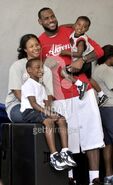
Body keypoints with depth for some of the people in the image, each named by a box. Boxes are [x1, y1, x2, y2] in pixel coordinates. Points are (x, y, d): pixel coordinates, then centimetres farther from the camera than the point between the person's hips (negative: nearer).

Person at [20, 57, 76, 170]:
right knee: (49, 121, -33)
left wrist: (50, 112, -7)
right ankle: (54, 156, -37)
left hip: (41, 111, 9)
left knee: (62, 119, -10)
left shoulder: (41, 86, 22)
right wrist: (47, 113, -25)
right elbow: (33, 104, -17)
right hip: (28, 112, -9)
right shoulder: (28, 84, -6)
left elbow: (45, 103, 15)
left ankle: (65, 152, -15)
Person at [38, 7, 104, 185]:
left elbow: (99, 50, 5)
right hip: (60, 98, -1)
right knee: (66, 137, 0)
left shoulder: (72, 33, 5)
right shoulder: (39, 43, 1)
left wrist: (82, 60, -13)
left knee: (92, 134, -2)